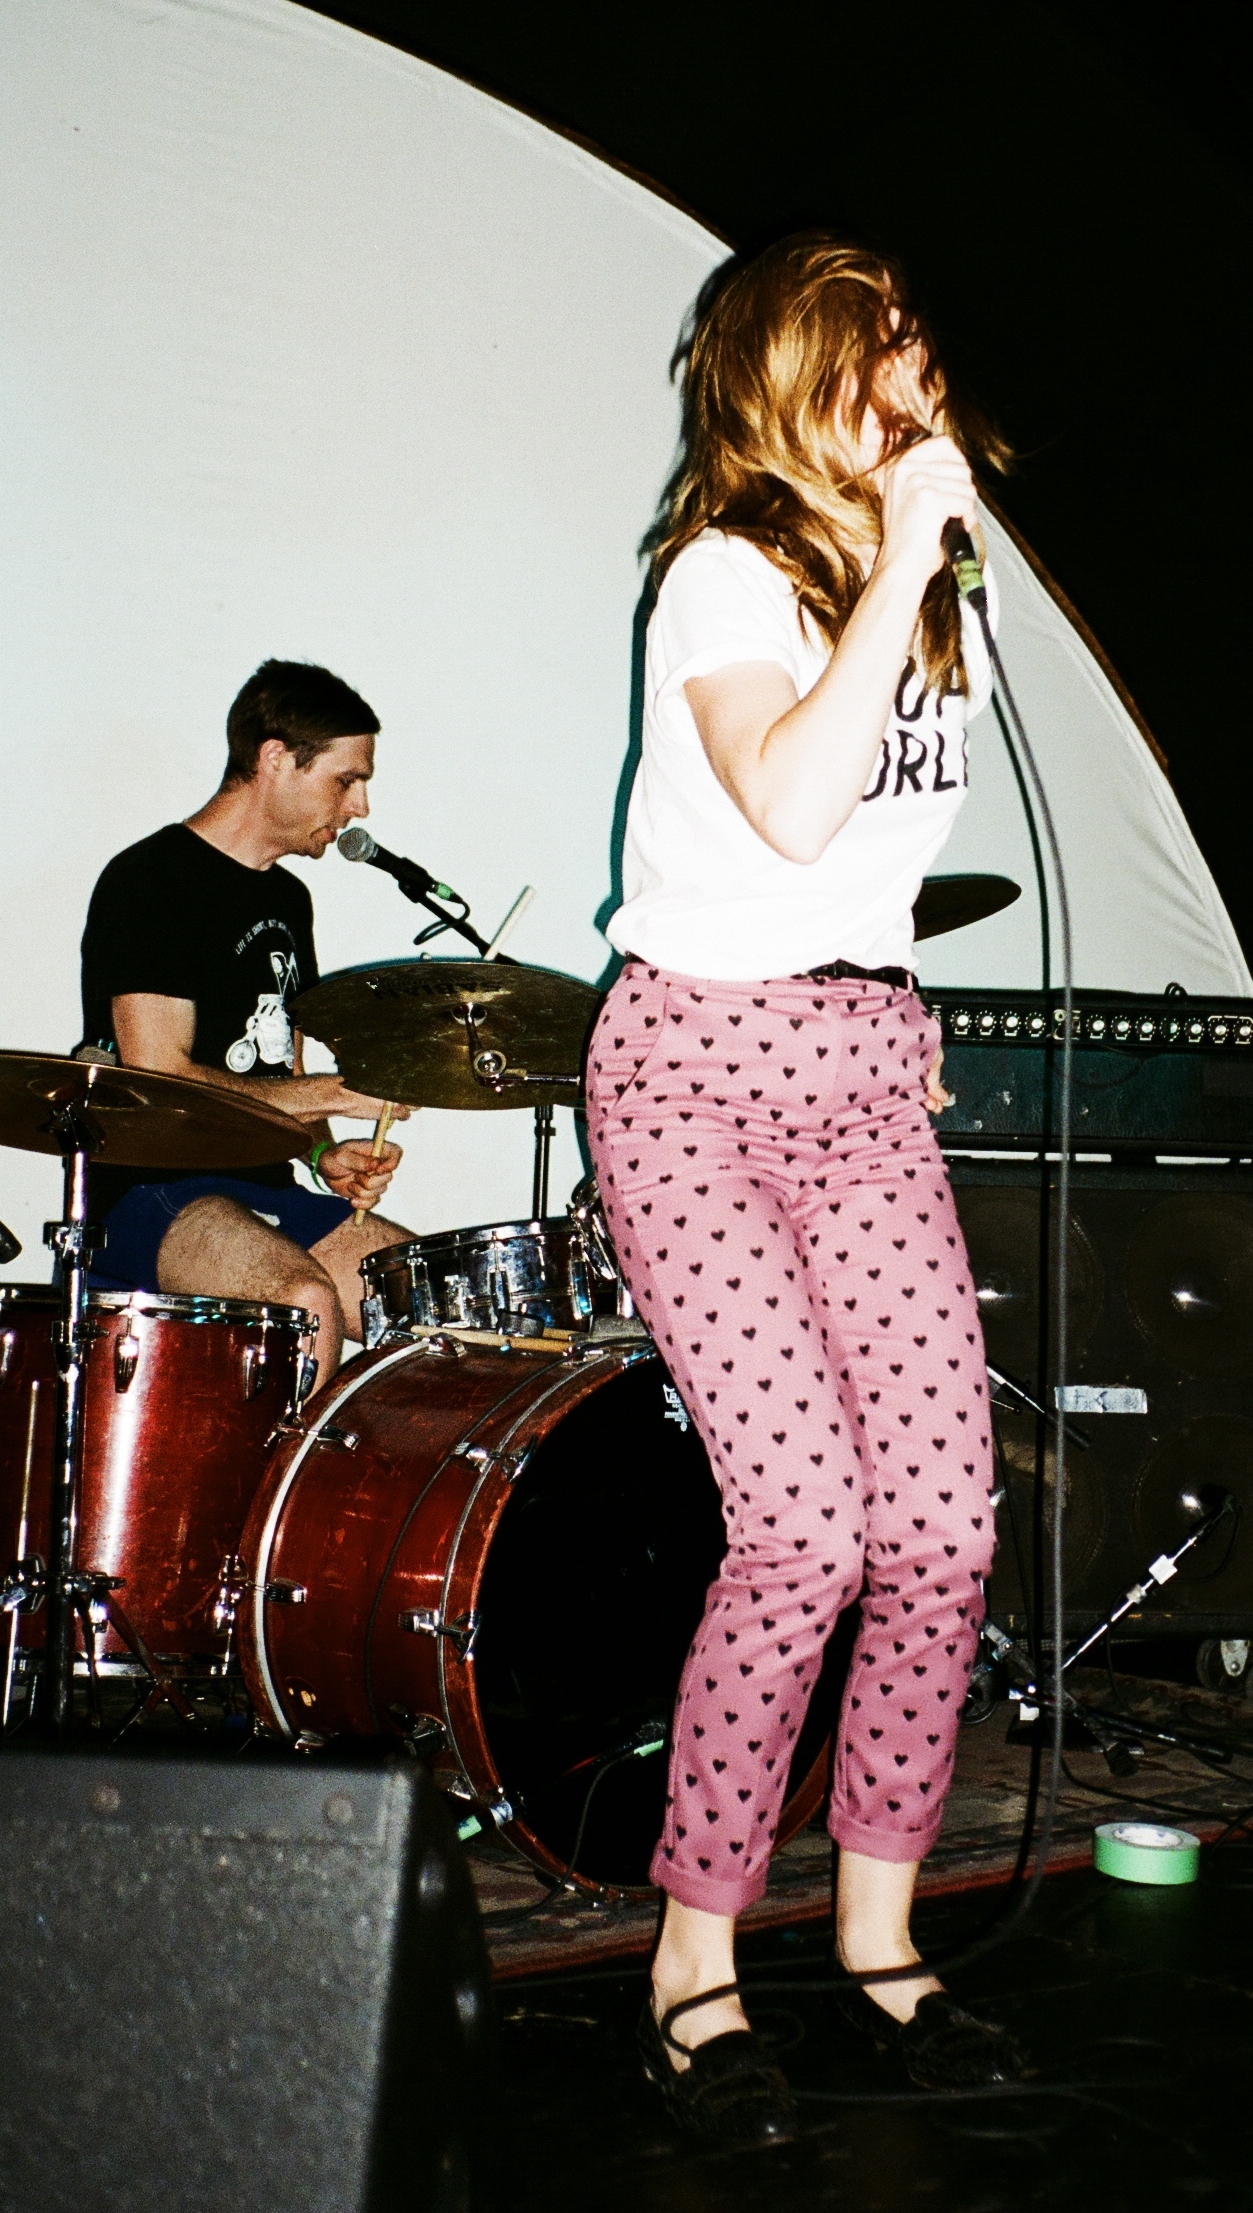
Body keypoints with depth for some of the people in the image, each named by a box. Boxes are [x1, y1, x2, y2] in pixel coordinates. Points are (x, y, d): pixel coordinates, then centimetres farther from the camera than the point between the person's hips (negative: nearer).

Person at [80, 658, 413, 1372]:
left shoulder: (288, 899, 18)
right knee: (306, 1301, -33)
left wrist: (326, 1154, 2)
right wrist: (338, 1091, -13)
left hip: (268, 1193, 8)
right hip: (152, 1194, -8)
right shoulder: (150, 880, -8)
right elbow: (160, 1083, -18)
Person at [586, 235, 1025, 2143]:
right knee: (806, 1524, -16)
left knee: (944, 1523, -4)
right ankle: (693, 1965, 3)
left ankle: (880, 1941, 15)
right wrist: (899, 565, -20)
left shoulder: (939, 596, 16)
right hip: (699, 1063, -6)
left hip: (866, 1068, 7)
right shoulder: (725, 572, -7)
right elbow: (790, 805, -26)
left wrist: (891, 1021, 18)